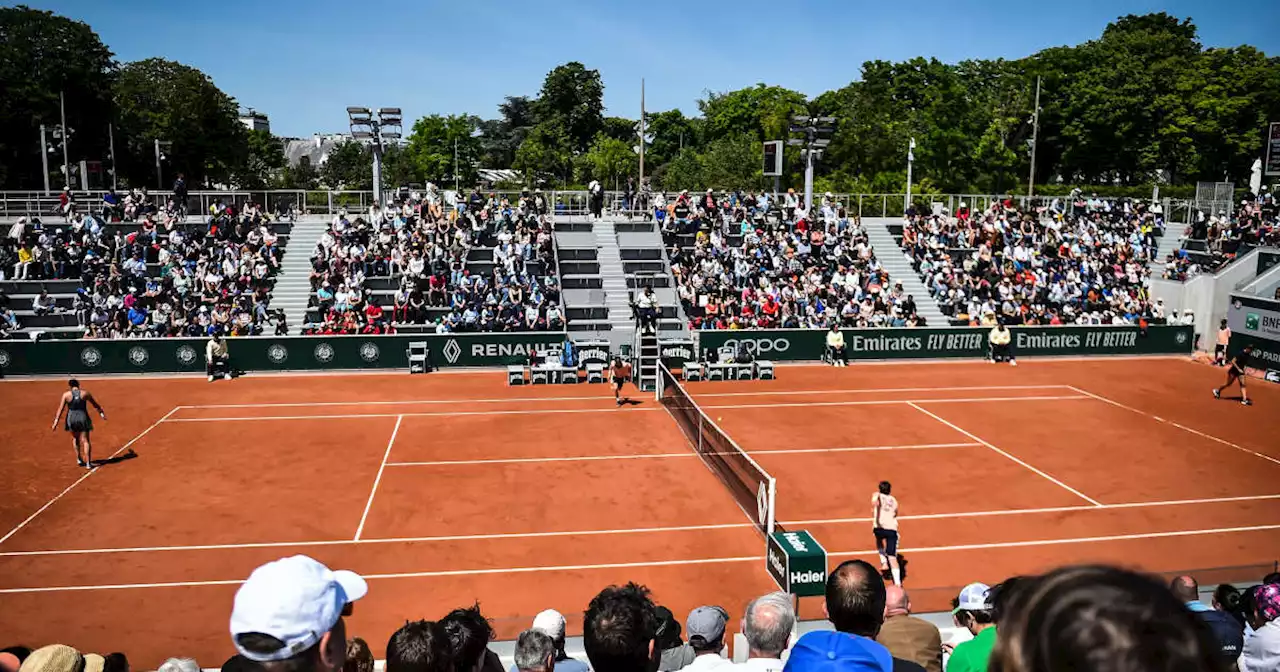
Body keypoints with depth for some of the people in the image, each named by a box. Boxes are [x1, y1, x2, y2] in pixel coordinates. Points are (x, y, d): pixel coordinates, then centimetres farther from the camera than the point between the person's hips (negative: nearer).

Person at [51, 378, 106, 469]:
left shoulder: (66, 394, -3)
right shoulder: (85, 393, -3)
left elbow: (60, 409, -5)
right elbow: (96, 404, 7)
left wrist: (56, 422, -2)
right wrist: (102, 413, 20)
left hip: (71, 419, 1)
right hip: (83, 418, -1)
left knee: (75, 438, 24)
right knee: (86, 441, 3)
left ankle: (79, 459, 25)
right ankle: (88, 463, 0)